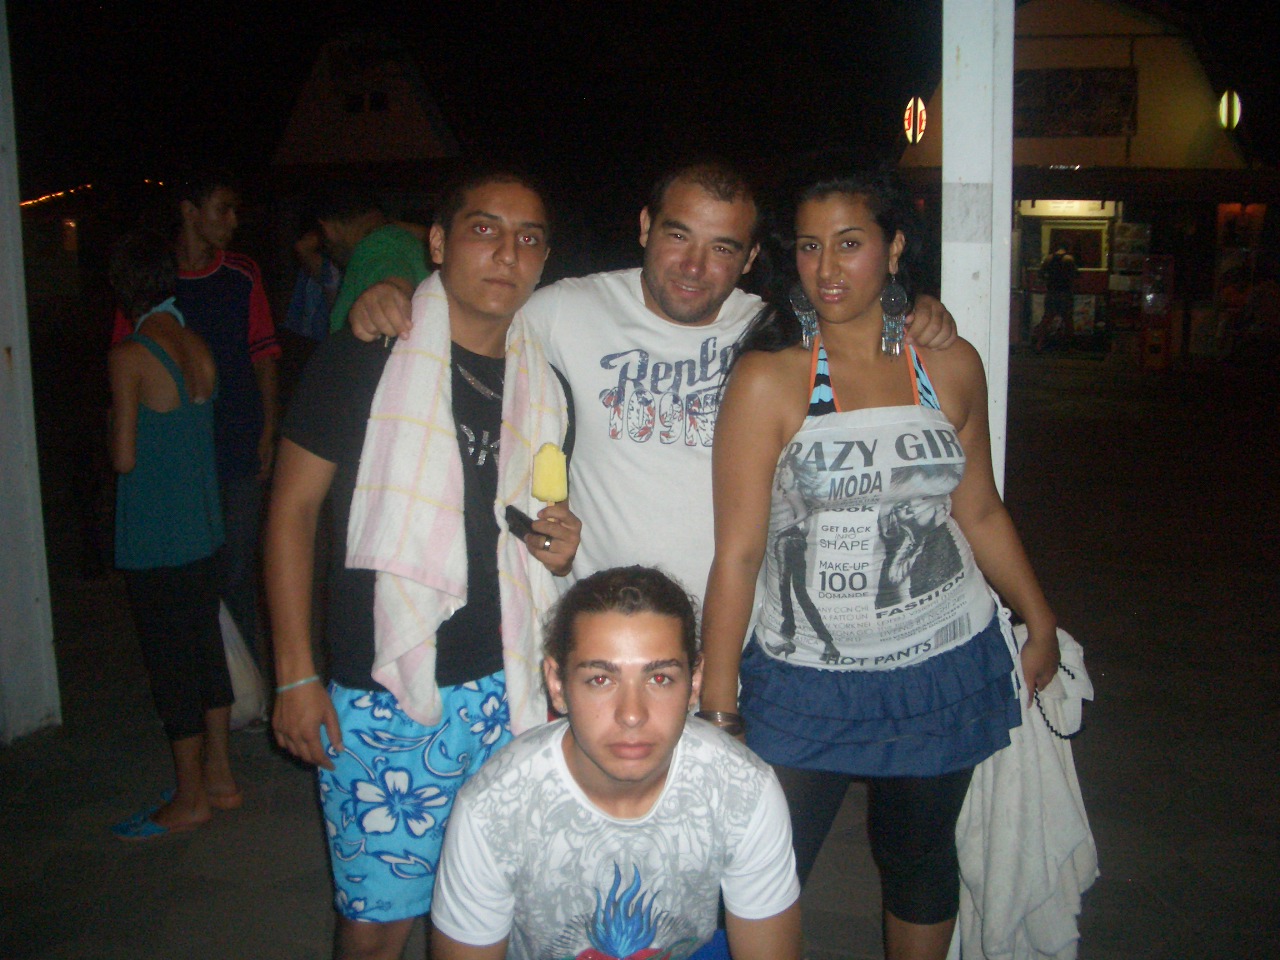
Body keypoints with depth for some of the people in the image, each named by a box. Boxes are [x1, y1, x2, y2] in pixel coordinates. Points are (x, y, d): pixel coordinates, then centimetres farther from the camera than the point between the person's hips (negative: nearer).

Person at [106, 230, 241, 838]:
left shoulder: (129, 357, -16)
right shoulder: (198, 348, 3)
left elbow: (124, 457, -13)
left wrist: (114, 423, 5)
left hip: (152, 538, -7)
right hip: (201, 527, 7)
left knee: (170, 661, 3)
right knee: (205, 647, 16)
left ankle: (190, 799, 15)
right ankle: (219, 777, 28)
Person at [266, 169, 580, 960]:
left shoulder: (546, 388, 8)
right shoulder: (362, 360, -6)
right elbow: (293, 509, -3)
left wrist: (559, 549, -4)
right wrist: (296, 674, -6)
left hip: (503, 693, 4)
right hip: (376, 697, -3)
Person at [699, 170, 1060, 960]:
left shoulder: (950, 366, 1)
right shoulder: (767, 380, -10)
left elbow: (980, 512, 13)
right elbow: (737, 554, -11)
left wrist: (1041, 623, 18)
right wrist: (718, 700, -10)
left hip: (945, 667, 3)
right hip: (805, 680, -3)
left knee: (921, 857, 18)